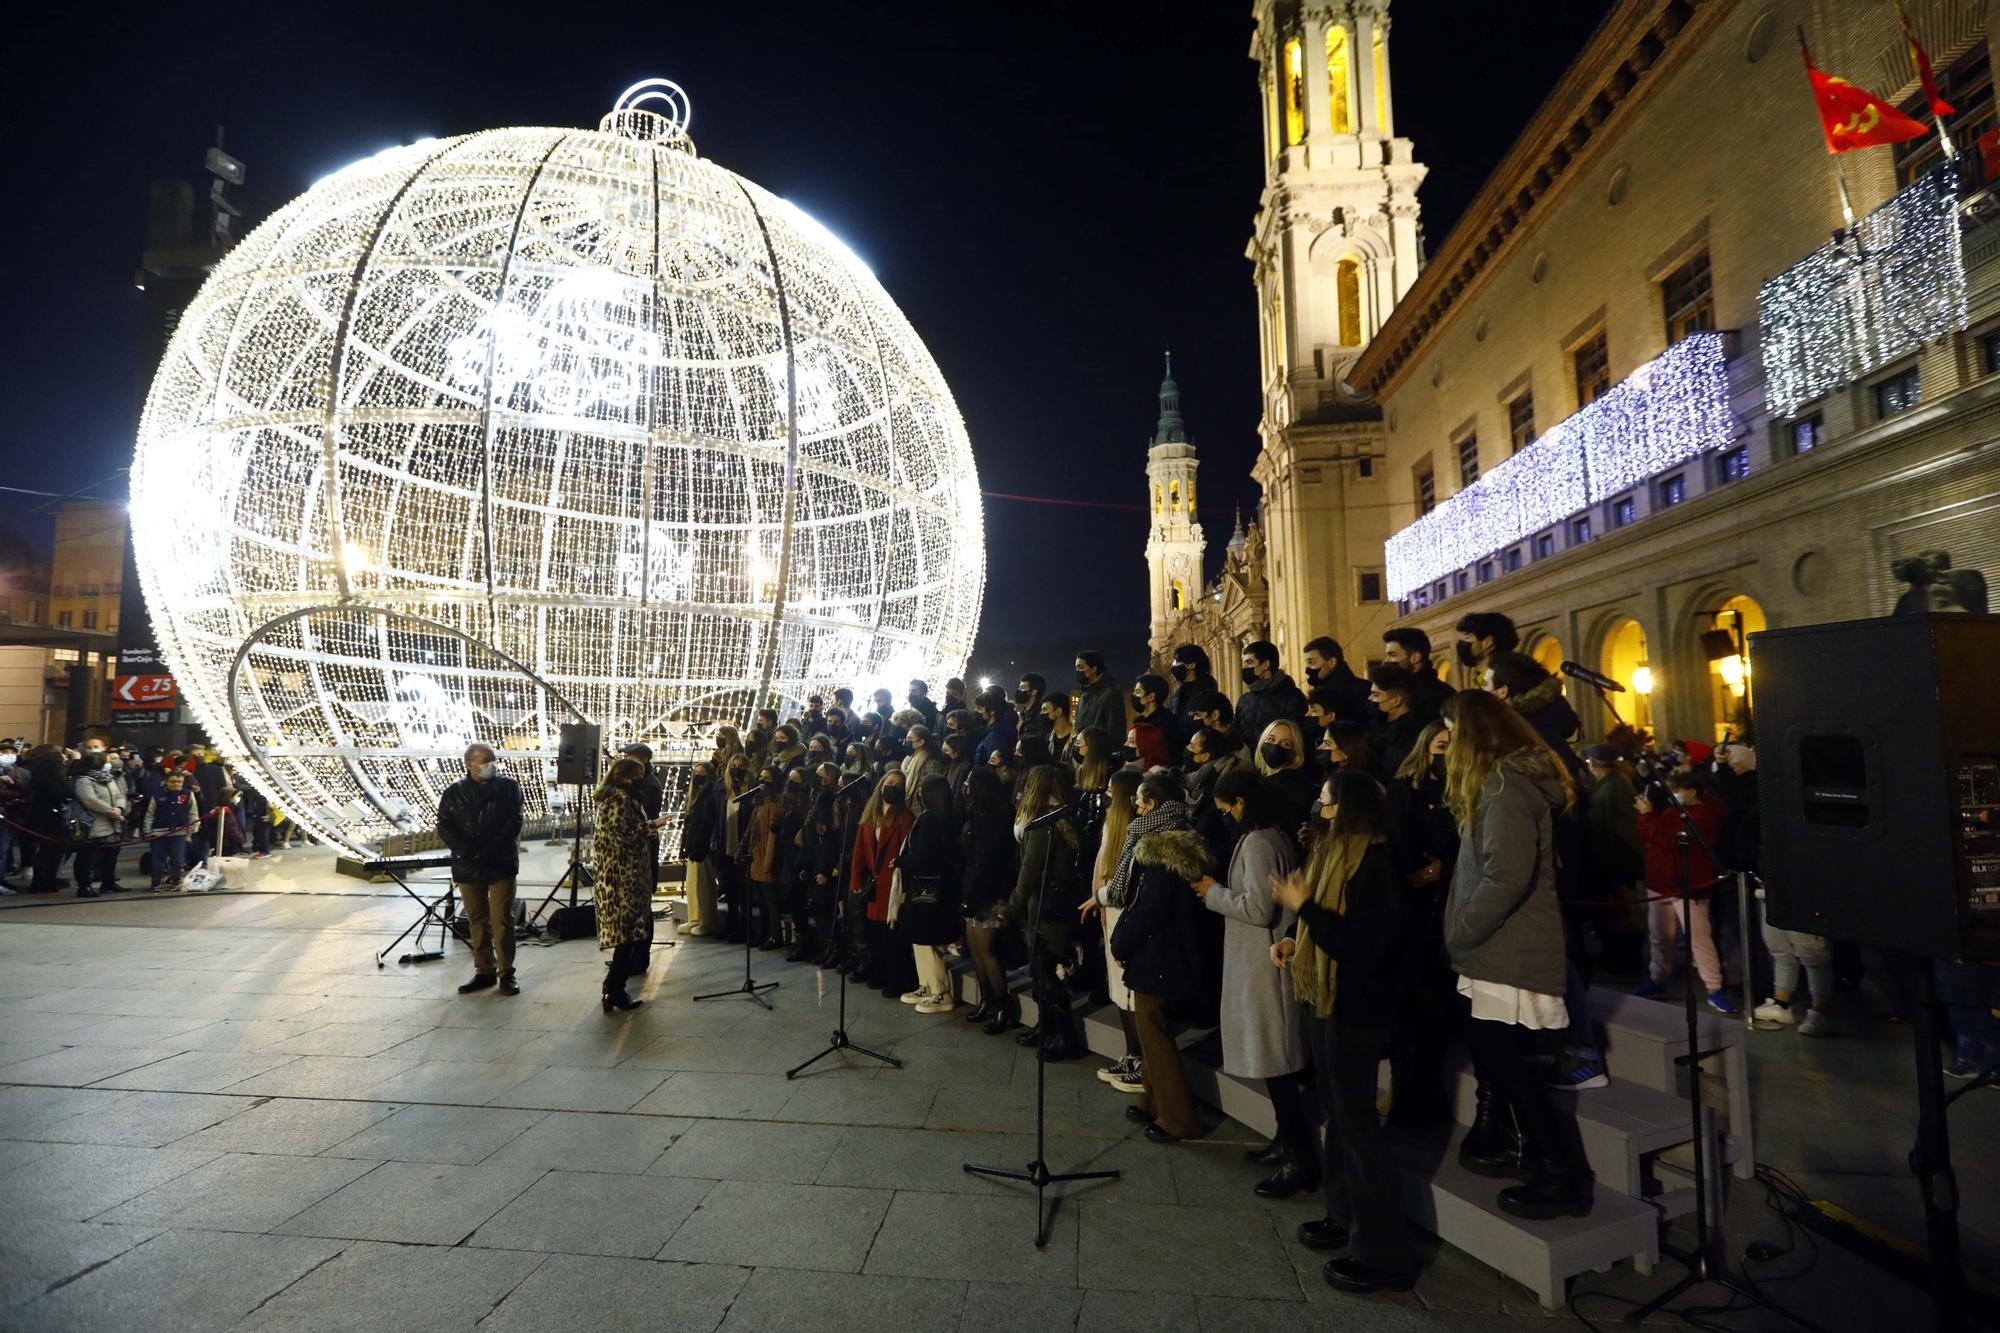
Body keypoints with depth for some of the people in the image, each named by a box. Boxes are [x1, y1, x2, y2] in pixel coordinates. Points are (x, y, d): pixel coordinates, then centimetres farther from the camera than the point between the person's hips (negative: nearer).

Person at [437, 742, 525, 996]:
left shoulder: (508, 787, 0)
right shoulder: (454, 793, 5)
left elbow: (513, 823, -6)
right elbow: (444, 828, -1)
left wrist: (490, 850, -17)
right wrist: (468, 851, -15)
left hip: (501, 864, -2)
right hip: (468, 867, 2)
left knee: (502, 920, -3)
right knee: (477, 921, 9)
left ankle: (506, 973, 5)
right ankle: (484, 971, 19)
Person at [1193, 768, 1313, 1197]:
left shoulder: (1257, 842, -19)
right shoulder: (1274, 836, 12)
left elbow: (1258, 908, -24)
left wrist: (1214, 893, -12)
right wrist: (1223, 890, 8)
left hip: (1263, 967, -10)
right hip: (1263, 965, 10)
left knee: (1276, 1064, -2)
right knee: (1281, 1060, 18)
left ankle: (1299, 1157, 6)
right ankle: (1289, 1142, 30)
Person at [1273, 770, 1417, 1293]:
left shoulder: (1373, 865, -21)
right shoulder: (1335, 854, 8)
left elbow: (1358, 942, -26)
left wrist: (1303, 905, -21)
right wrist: (1293, 942, 2)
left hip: (1356, 1009, -9)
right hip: (1326, 999, 9)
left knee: (1356, 1122, 0)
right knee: (1336, 1113, 19)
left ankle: (1384, 1253, 12)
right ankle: (1345, 1214, 34)